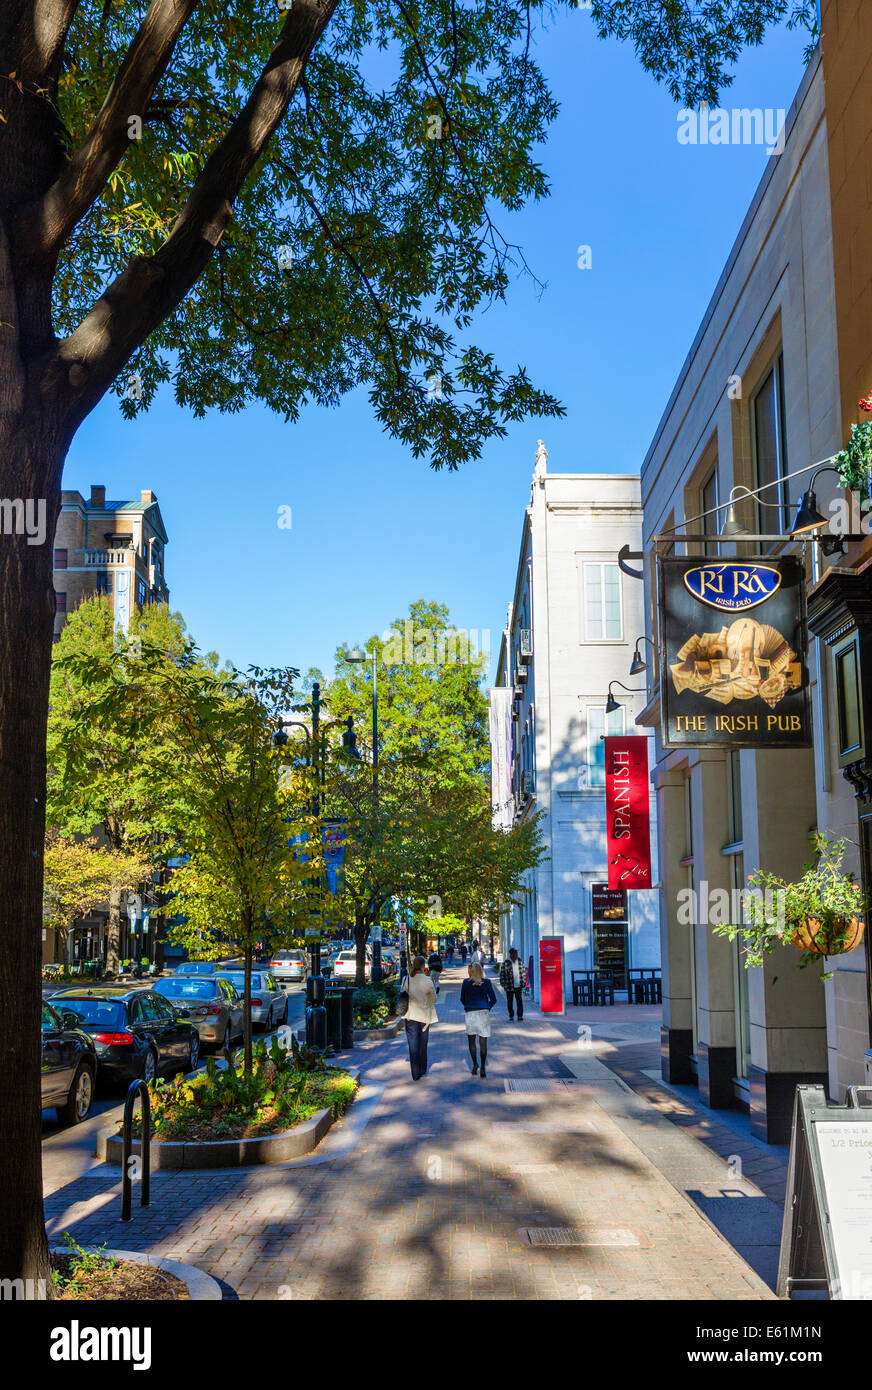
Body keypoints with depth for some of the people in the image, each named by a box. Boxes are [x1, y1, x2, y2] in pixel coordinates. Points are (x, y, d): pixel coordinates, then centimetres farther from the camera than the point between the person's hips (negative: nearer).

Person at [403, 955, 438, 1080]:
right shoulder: (427, 981, -11)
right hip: (424, 1015, -1)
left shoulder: (406, 979, -6)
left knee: (413, 1045, 4)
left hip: (410, 1015, 1)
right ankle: (422, 1070, 26)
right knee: (423, 1044, 16)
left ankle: (415, 1074, -2)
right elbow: (433, 999, 0)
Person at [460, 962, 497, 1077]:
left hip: (470, 1014, -1)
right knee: (483, 1042, 4)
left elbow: (462, 999, 5)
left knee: (471, 1040, 15)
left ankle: (475, 1064, 4)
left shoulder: (466, 983, -2)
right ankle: (483, 1068, 3)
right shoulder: (486, 983, 0)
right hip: (484, 1013, 1)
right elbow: (493, 999, 2)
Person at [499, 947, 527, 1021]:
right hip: (509, 987, -2)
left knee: (520, 1001, -7)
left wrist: (523, 982, 8)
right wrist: (504, 984, -10)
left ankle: (520, 1016, -4)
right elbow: (502, 974, -4)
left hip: (518, 986, 2)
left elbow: (524, 972, 15)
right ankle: (511, 1016, 19)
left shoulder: (519, 961, 6)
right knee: (510, 1002, 8)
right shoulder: (505, 963, -6)